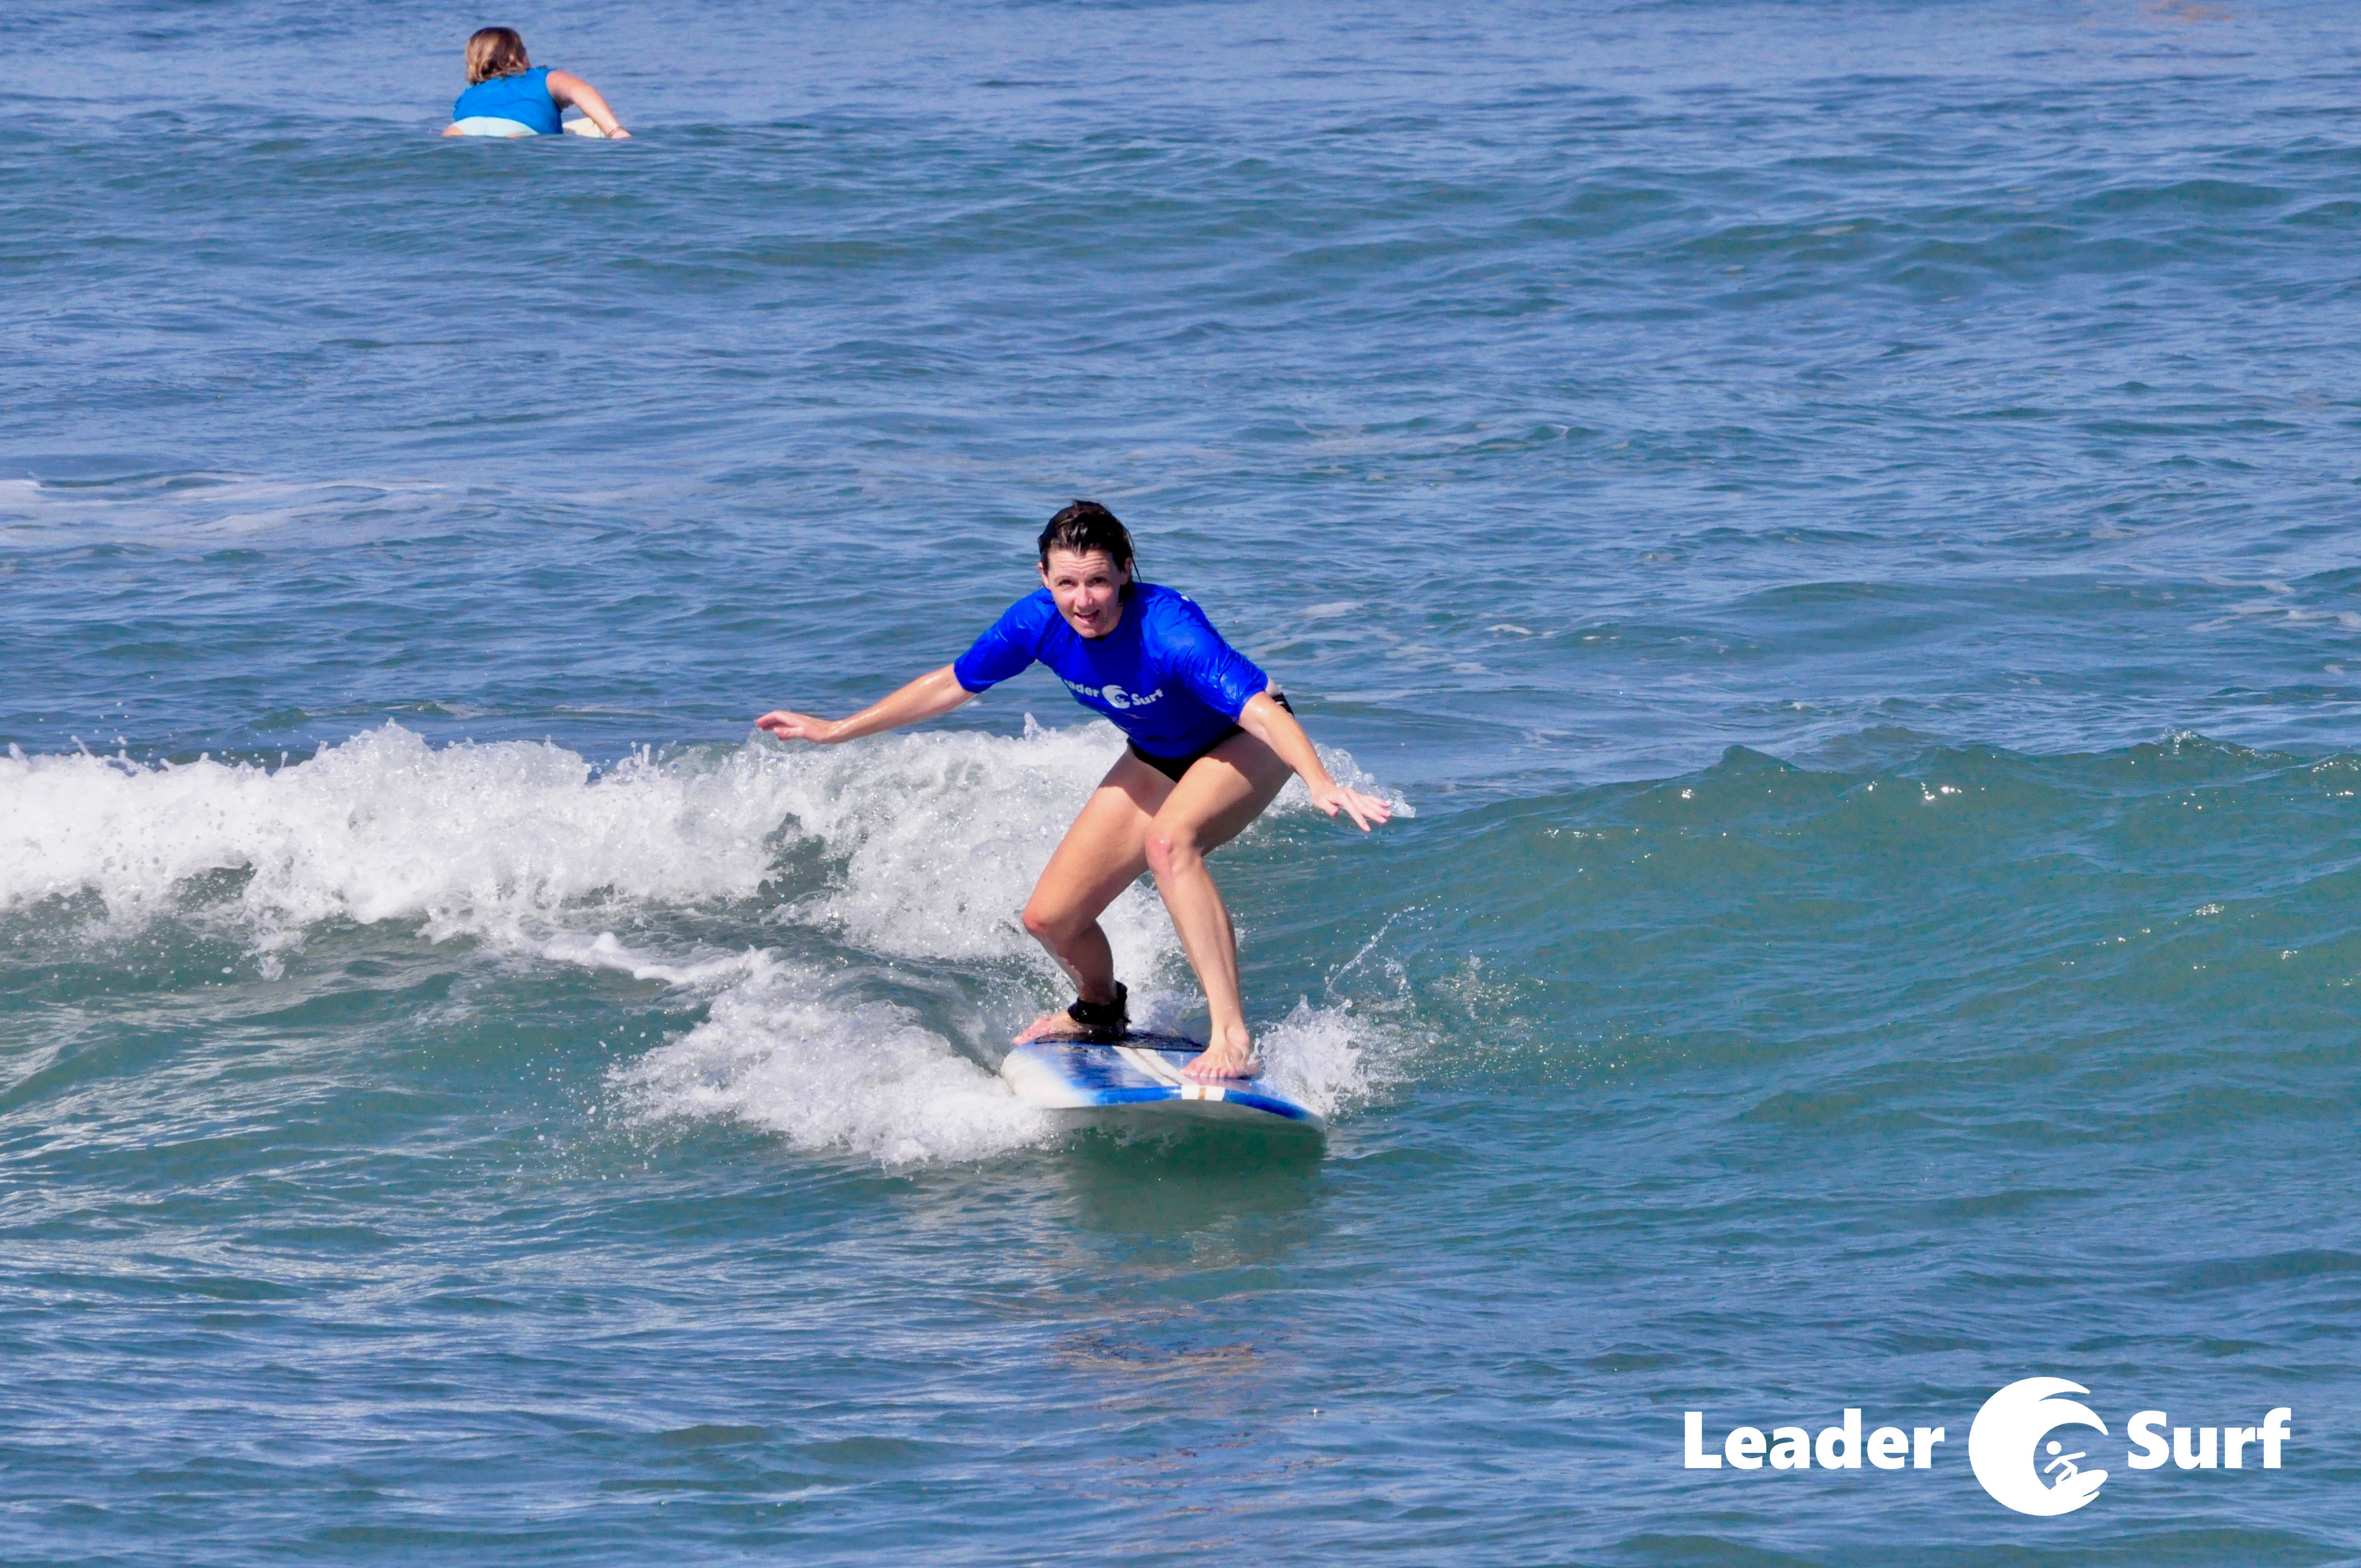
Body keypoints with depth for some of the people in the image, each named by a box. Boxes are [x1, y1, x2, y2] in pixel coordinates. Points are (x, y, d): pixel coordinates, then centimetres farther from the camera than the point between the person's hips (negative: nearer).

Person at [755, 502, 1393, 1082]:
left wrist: (1320, 784, -67)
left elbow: (1260, 707, -49)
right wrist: (836, 731, 1)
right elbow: (951, 685, -4)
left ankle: (1233, 1037, -39)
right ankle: (1100, 1011, 38)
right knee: (1050, 920, 1)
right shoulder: (1039, 622, -21)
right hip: (1157, 759, 6)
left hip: (1244, 747, -6)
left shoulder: (1168, 629, -38)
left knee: (1168, 840, -38)